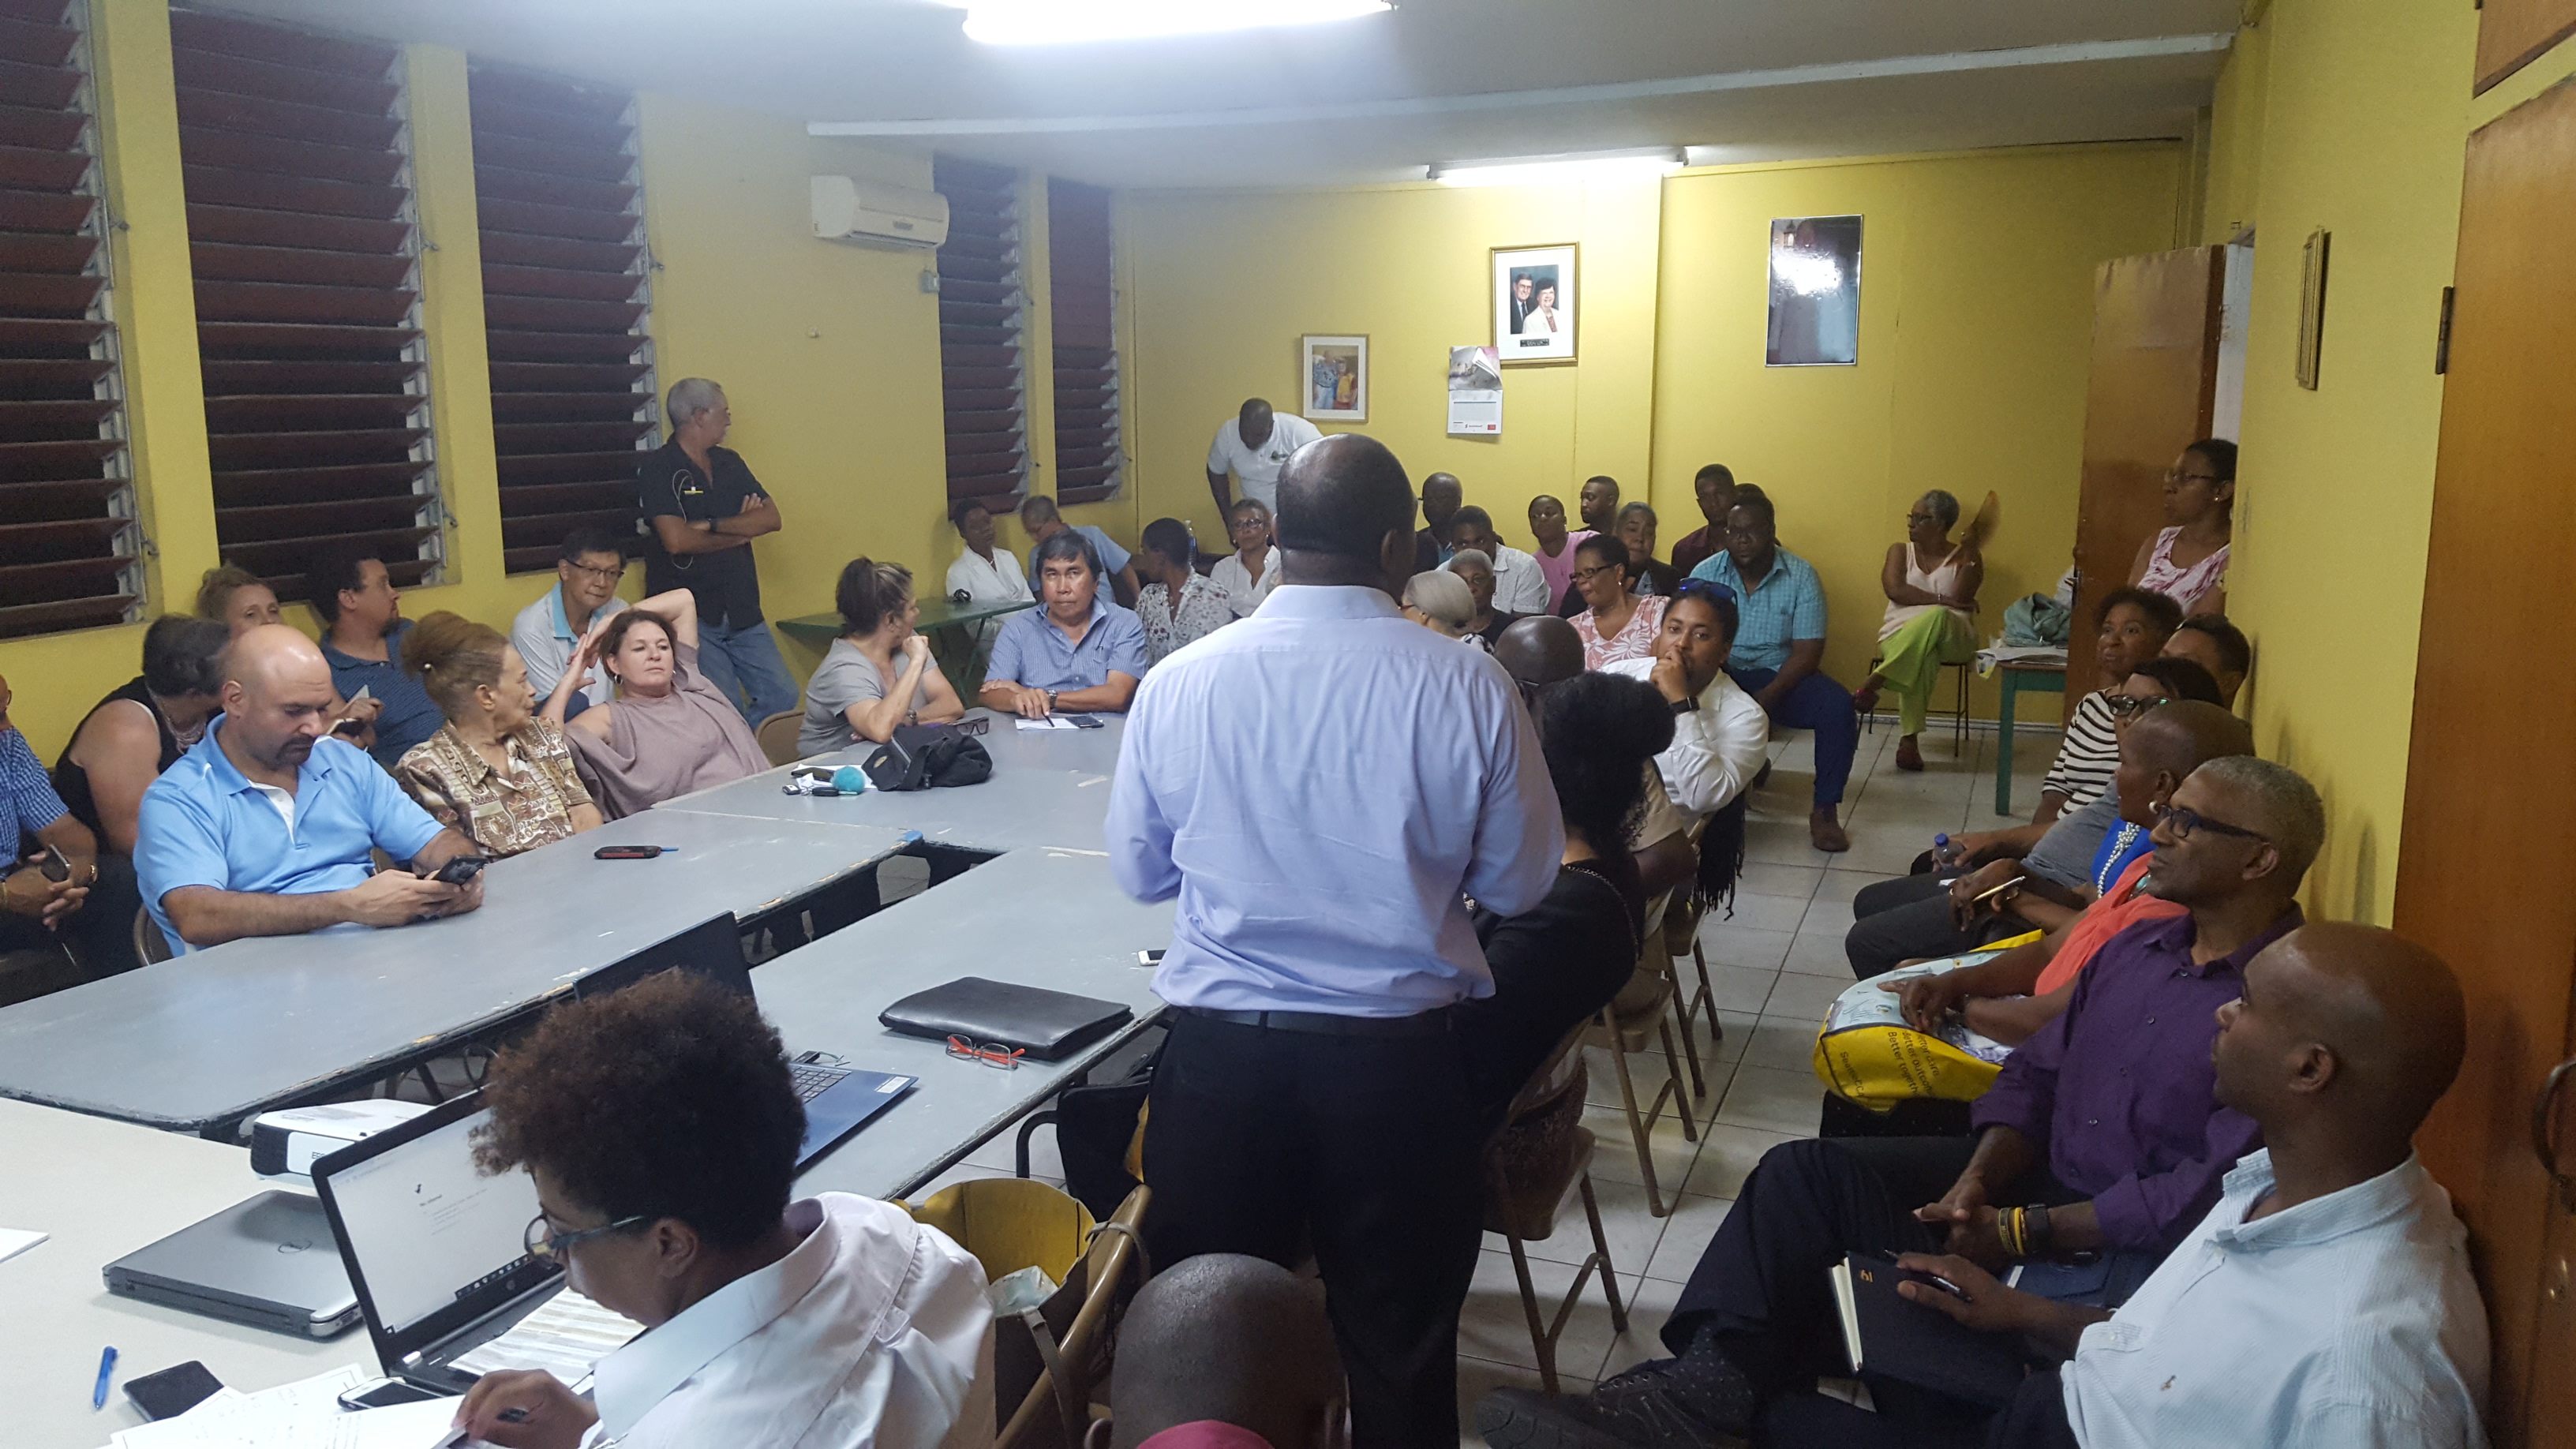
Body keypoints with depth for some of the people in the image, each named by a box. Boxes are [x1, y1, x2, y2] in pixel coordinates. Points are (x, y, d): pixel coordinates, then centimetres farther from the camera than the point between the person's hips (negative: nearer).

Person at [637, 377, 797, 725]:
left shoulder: (730, 463, 13)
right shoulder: (657, 468, -7)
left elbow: (772, 519, 0)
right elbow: (676, 539, -19)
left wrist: (712, 525, -14)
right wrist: (742, 529, -4)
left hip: (743, 613, 6)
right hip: (691, 616, -6)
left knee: (783, 697, 1)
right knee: (729, 712, -9)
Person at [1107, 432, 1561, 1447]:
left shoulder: (1178, 683, -9)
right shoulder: (1467, 686, -12)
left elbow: (1136, 874, 3)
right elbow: (1519, 885, -2)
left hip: (1222, 1049, 1)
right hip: (1400, 1054, -1)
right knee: (1401, 1343, 18)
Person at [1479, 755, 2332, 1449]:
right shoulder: (2137, 948, 12)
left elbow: (2213, 1191, -21)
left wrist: (2023, 1232, -19)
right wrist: (1974, 1183, -8)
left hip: (2136, 1251, -8)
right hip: (2034, 1180, 8)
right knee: (1805, 1171, -9)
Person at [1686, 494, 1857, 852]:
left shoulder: (1800, 575, -5)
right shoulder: (1705, 574, -2)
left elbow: (1807, 652, -10)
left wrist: (1765, 698, -25)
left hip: (1781, 677, 0)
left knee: (1837, 706, -28)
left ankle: (1825, 810, -13)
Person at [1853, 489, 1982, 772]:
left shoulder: (1964, 556, 11)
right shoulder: (1900, 551, 15)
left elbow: (1960, 600, -5)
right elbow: (1895, 590, -4)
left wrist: (1972, 555, -11)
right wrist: (1941, 599, -12)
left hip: (1951, 636, -1)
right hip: (1901, 633, 1)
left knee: (1936, 617, -39)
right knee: (1921, 656, -39)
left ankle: (1874, 683, -41)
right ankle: (1909, 738, -42)